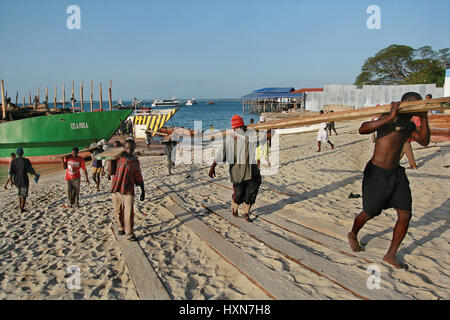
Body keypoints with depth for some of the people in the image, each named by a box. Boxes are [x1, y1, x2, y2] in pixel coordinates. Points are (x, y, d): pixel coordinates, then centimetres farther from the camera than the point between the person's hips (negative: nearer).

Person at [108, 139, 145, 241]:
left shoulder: (135, 161, 8)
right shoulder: (118, 158, 2)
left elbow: (139, 178, 15)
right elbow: (111, 171, -6)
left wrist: (142, 191, 13)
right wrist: (111, 159, -14)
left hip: (128, 191, 0)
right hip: (116, 189, 0)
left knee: (129, 212, -8)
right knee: (118, 211, 12)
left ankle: (130, 234, -2)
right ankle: (121, 227, 34)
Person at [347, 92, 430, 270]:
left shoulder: (409, 125, 10)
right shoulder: (389, 120, -18)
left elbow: (424, 141, 2)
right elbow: (363, 129, -32)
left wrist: (424, 118, -7)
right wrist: (390, 116, -38)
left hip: (396, 173, 8)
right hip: (377, 173, -7)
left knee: (405, 215, 0)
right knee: (370, 213, 10)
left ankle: (390, 255, 14)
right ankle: (353, 235, 41)